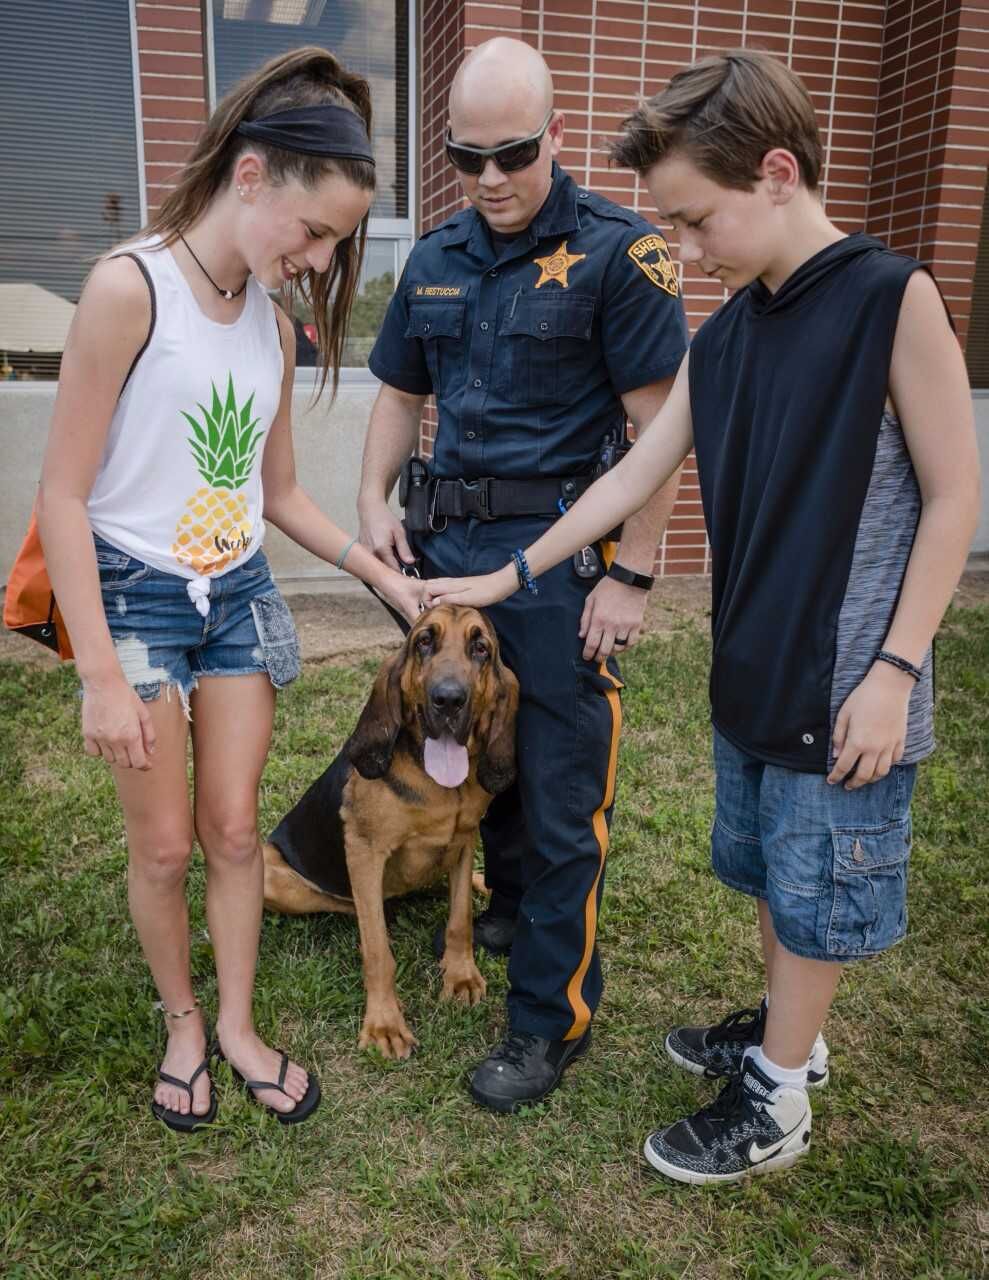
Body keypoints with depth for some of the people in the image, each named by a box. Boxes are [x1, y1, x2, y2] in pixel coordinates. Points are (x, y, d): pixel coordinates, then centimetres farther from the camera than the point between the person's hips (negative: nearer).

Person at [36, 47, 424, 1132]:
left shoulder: (270, 317, 4)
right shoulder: (129, 286, -15)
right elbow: (64, 497, -16)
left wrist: (384, 577, 5)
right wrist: (102, 677, -17)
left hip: (239, 596, 5)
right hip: (136, 596, -5)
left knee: (234, 829, 10)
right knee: (164, 843, 6)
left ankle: (236, 1024, 28)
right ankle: (182, 1023, 31)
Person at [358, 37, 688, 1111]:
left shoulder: (615, 250, -7)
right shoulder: (435, 258, 12)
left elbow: (660, 426, -11)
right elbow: (400, 392, 20)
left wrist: (633, 575, -15)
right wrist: (374, 500, 4)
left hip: (561, 549, -6)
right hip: (450, 539, 7)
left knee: (561, 790, 0)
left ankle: (553, 1016, 15)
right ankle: (507, 904, 44)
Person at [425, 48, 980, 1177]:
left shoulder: (891, 299, -13)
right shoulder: (724, 333, 6)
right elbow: (634, 474, 10)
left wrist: (896, 668, -14)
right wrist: (512, 575, 11)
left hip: (846, 686, -6)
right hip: (751, 672, 6)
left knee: (819, 891, 9)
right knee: (772, 872, 20)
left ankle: (773, 1103, 27)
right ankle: (784, 1032, 43)